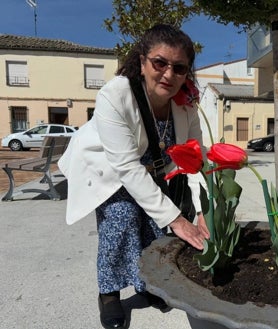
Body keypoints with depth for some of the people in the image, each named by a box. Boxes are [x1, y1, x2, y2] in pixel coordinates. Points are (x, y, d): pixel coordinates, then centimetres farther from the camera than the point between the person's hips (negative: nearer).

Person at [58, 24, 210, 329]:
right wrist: (174, 218, -37)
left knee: (159, 212, -10)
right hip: (105, 166, -4)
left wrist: (203, 210, -32)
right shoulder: (113, 96, -36)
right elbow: (127, 167, -38)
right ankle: (109, 291, 2)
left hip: (147, 169, 5)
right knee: (122, 214, -25)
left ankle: (148, 282, 20)